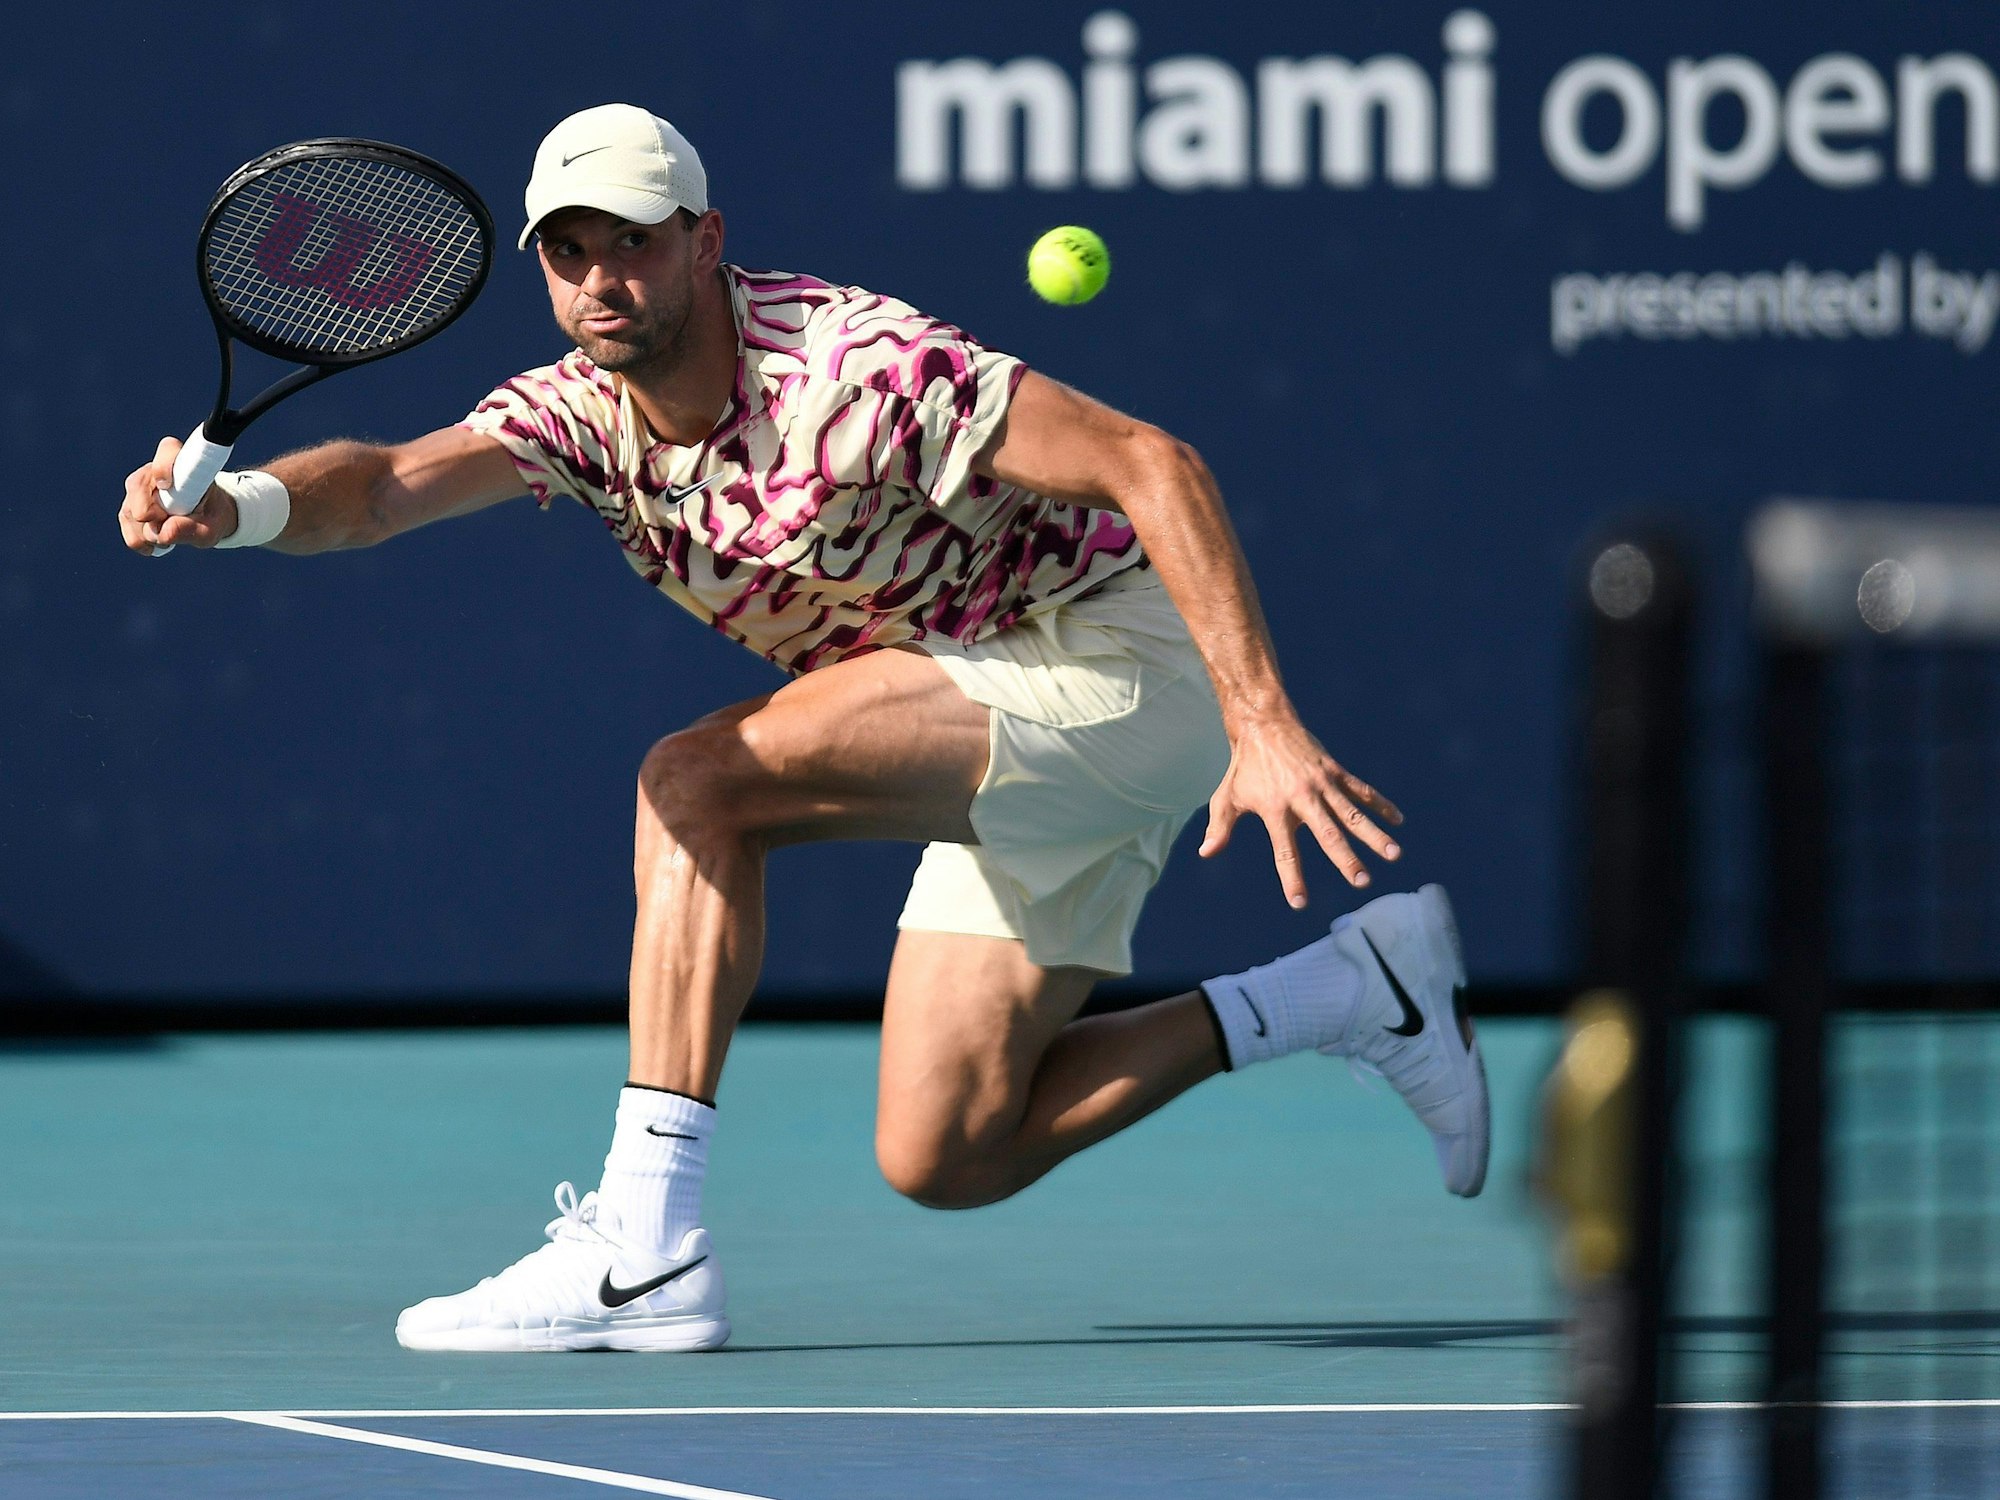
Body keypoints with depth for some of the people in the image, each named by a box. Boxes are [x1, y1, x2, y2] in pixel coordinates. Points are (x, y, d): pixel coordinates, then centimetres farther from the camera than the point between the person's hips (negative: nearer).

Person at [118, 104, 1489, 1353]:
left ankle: (645, 1243, -25)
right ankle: (1359, 989, 19)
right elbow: (388, 486, -20)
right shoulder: (581, 413, -3)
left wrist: (1264, 727, -34)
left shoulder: (847, 366, -25)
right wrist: (240, 504, -43)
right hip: (1014, 737, 9)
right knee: (940, 1161, 7)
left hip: (1119, 660, -9)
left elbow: (1155, 466, -27)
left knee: (697, 784, -24)